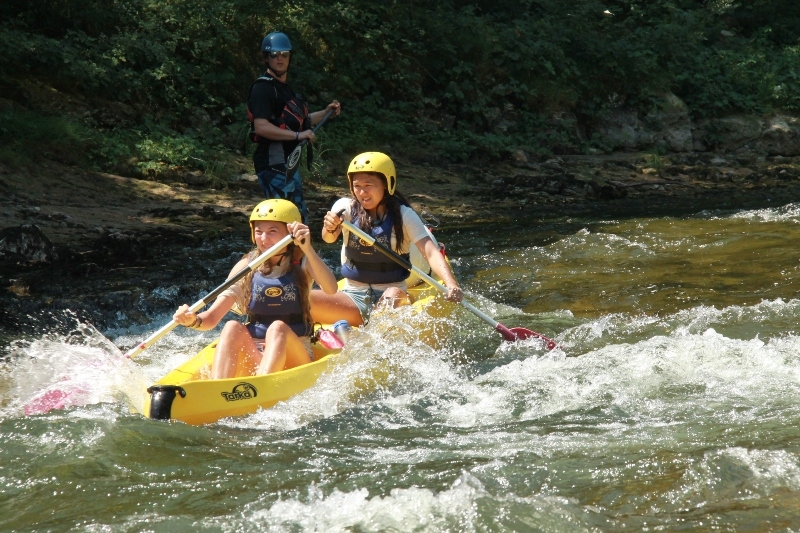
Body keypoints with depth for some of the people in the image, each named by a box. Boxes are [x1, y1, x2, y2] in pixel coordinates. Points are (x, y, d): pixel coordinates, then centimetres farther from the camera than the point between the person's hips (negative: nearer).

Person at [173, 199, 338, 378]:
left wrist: (307, 249, -34)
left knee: (278, 328, -32)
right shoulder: (247, 266, 4)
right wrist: (194, 321, -26)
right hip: (252, 357, 2)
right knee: (233, 327, -28)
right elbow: (211, 318, -3)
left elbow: (331, 288, -23)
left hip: (294, 356, -2)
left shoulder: (303, 263, 0)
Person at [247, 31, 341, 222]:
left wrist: (326, 113, 21)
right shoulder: (263, 88, -12)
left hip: (288, 163, 10)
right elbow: (261, 127, -24)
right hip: (273, 165, -10)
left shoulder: (284, 88, 19)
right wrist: (298, 135, -26)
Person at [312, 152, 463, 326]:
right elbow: (329, 238, -19)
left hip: (393, 298, -2)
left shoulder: (403, 215, -5)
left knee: (393, 295, -37)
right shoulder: (346, 207, 0)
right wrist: (329, 230, -45)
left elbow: (430, 252, -17)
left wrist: (451, 284, -35)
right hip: (354, 297, 2)